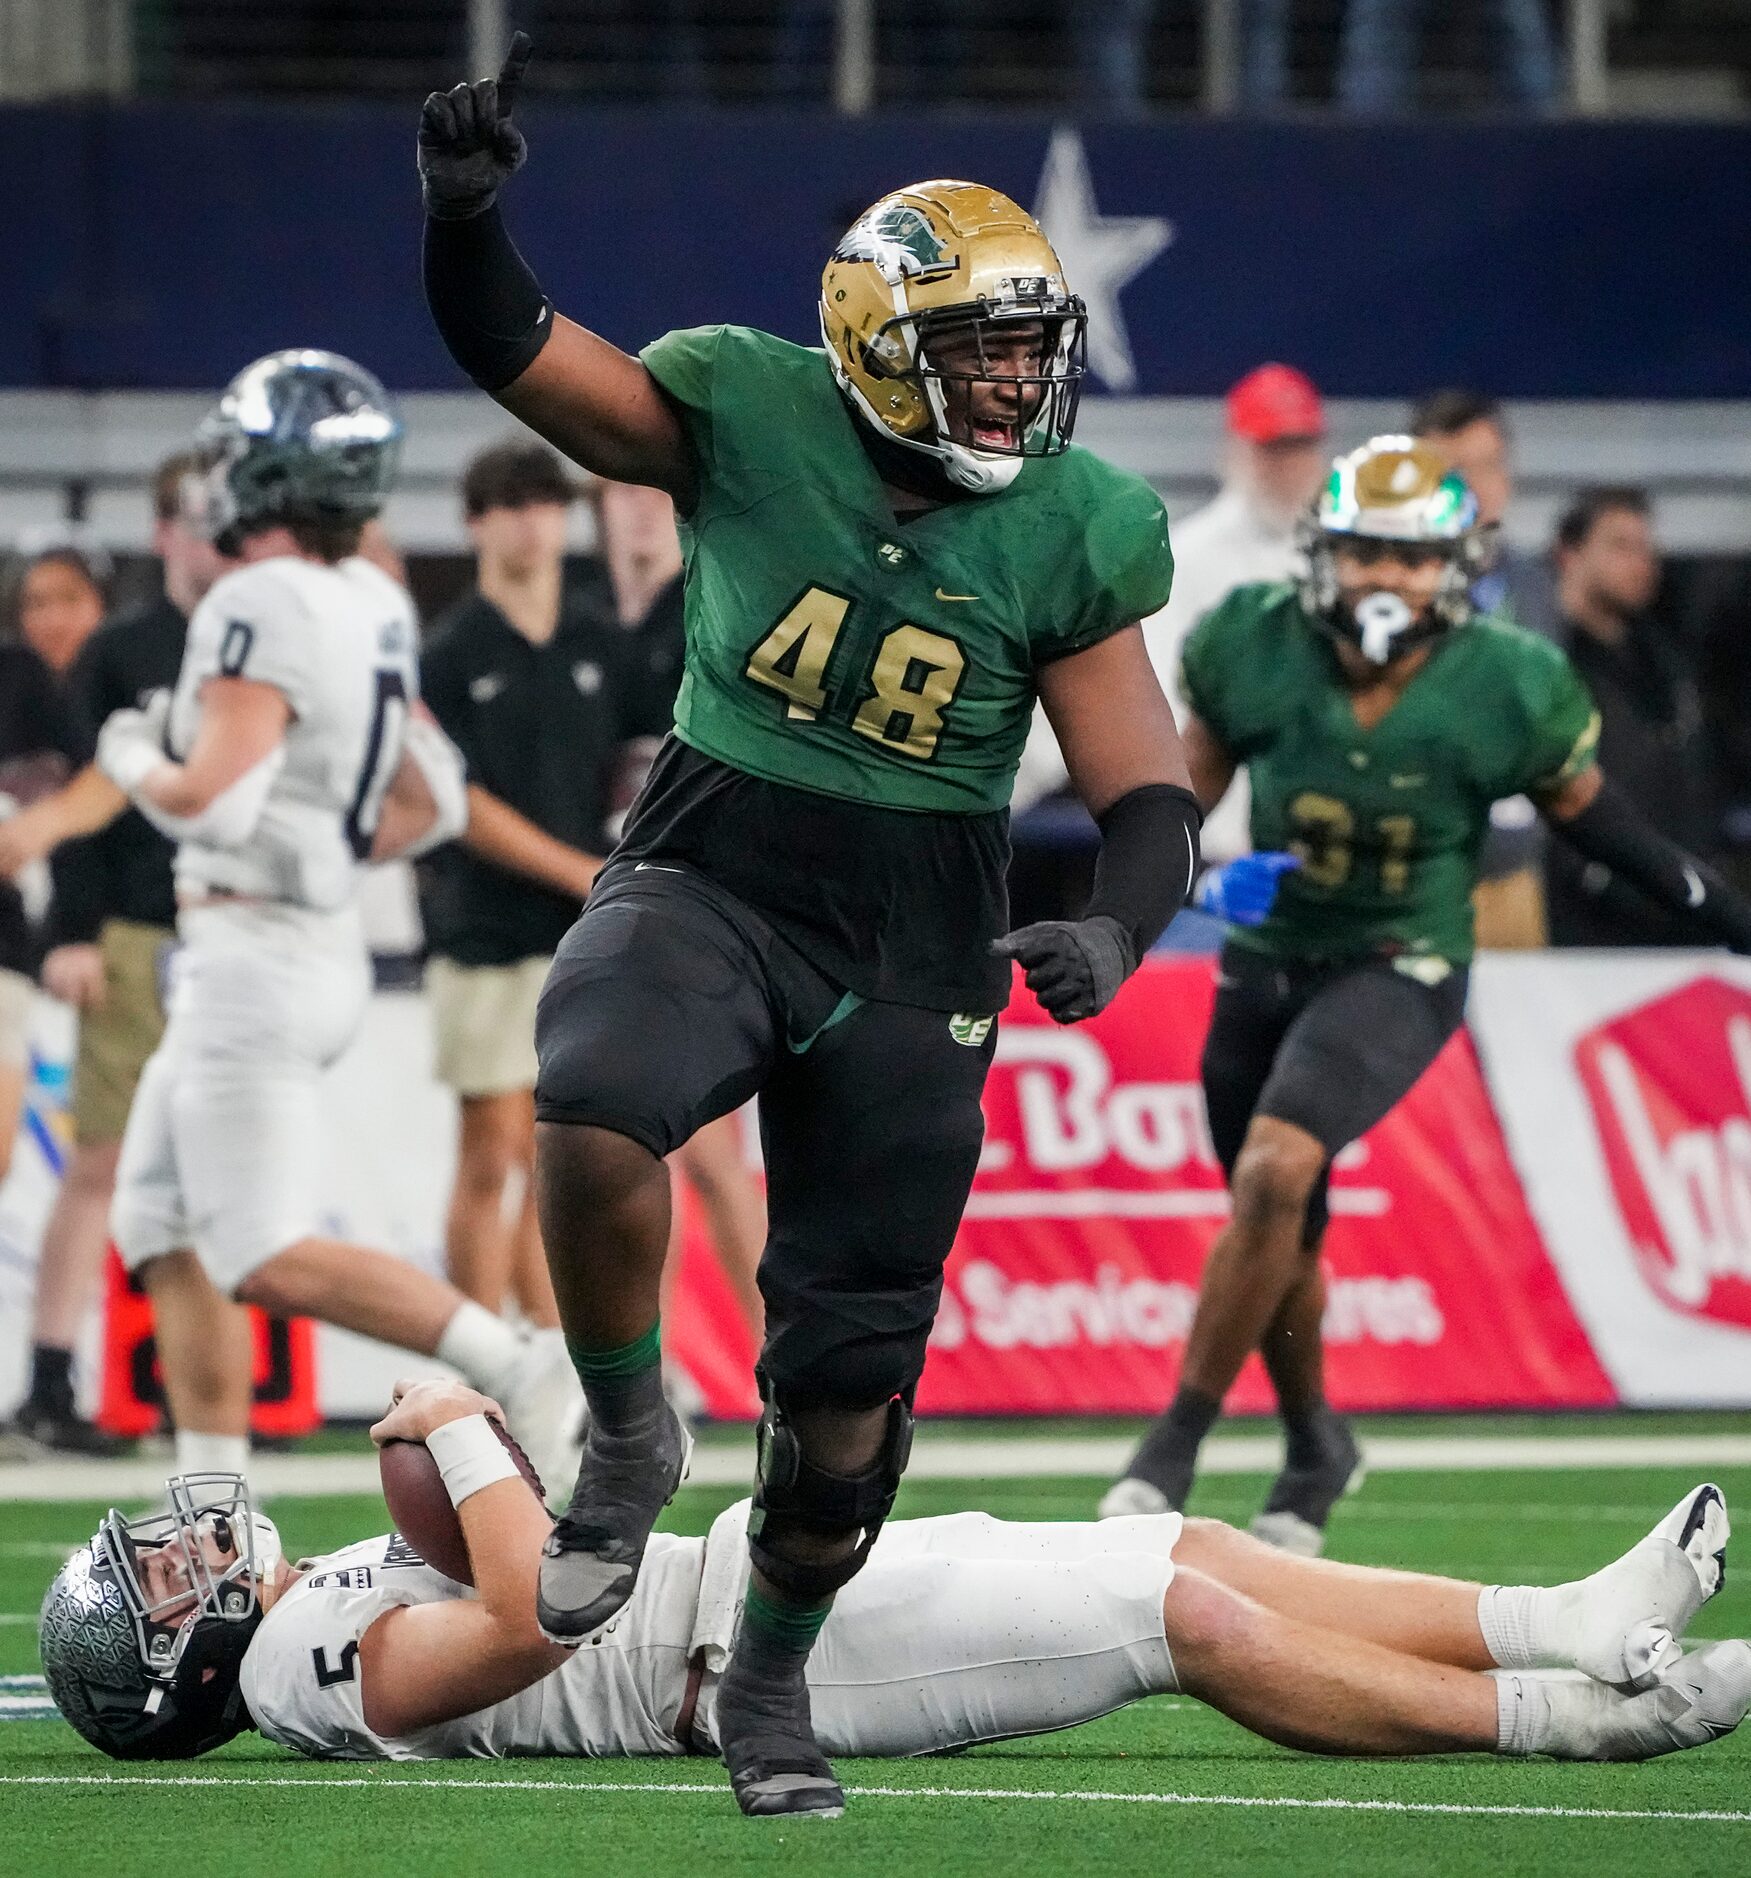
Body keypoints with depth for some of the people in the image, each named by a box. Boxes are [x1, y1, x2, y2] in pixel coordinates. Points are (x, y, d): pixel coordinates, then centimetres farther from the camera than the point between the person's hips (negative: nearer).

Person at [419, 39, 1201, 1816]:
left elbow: (1150, 799, -5)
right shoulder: (752, 419, -8)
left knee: (850, 1375, 4)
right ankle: (629, 1435, -7)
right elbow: (512, 351, -11)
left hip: (910, 954, 1)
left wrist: (1112, 930, -26)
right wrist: (463, 211, -32)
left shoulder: (1069, 536, -6)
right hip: (708, 878, -1)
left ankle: (772, 1674, 32)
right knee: (596, 1111, -35)